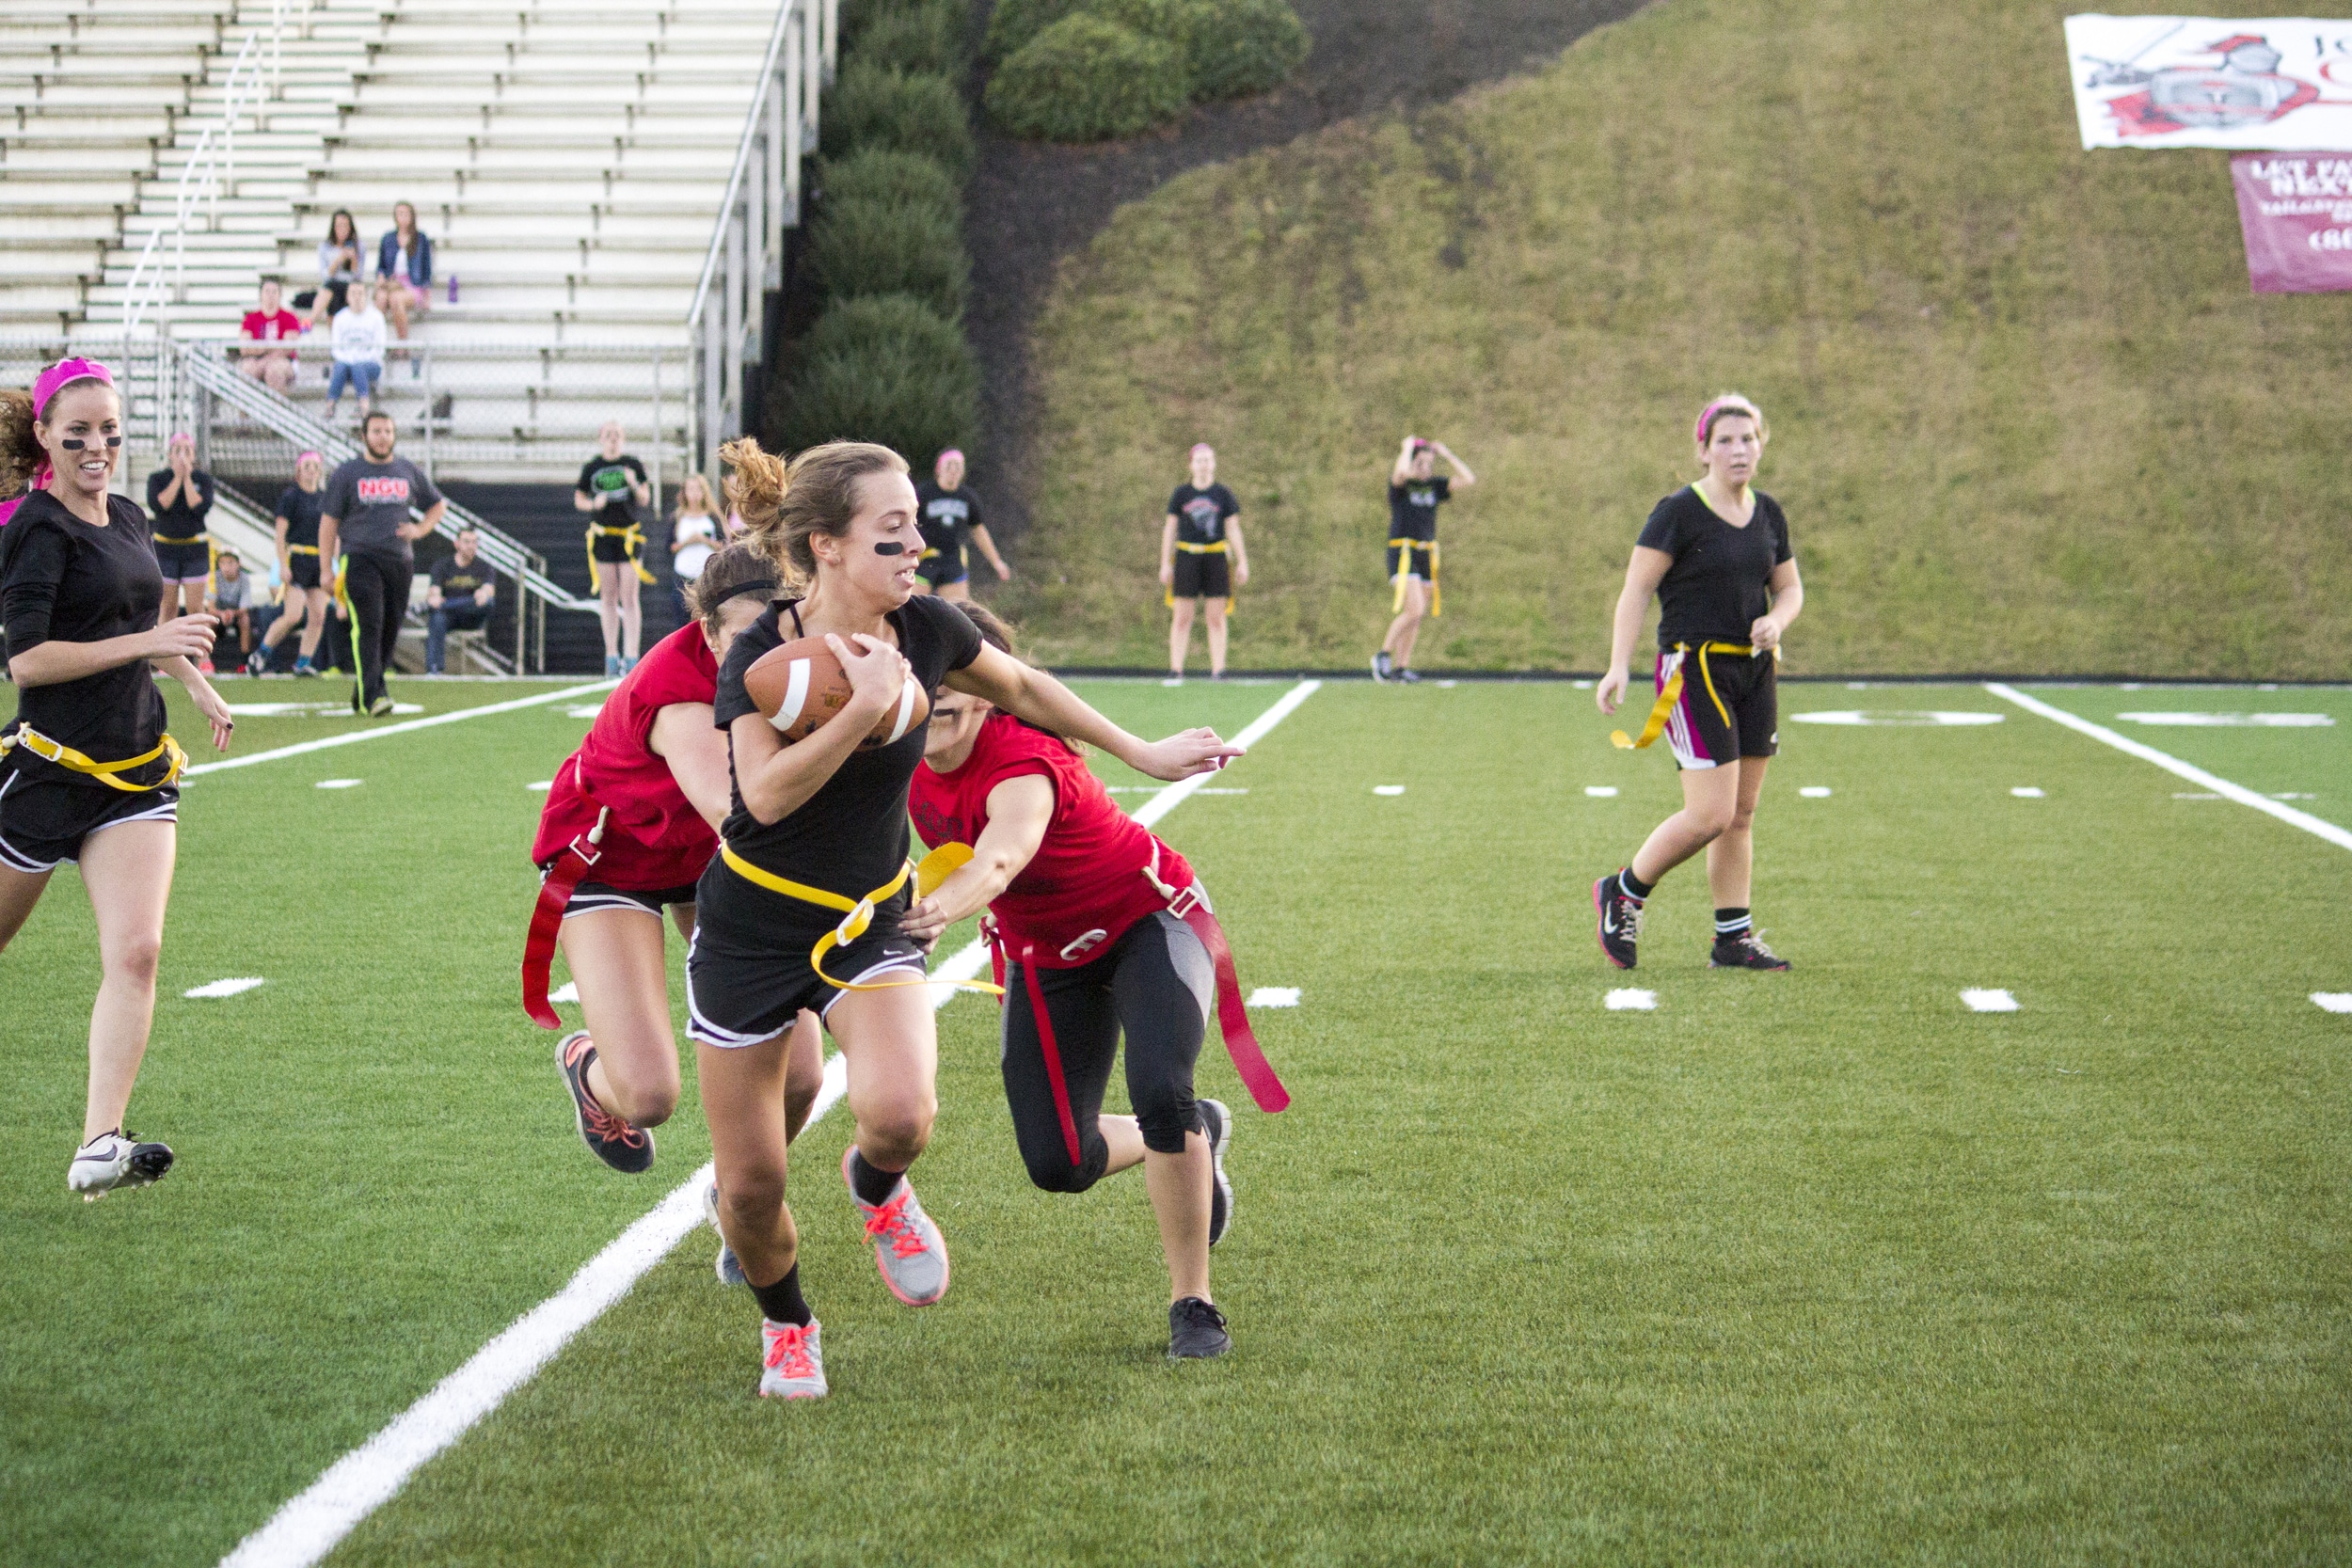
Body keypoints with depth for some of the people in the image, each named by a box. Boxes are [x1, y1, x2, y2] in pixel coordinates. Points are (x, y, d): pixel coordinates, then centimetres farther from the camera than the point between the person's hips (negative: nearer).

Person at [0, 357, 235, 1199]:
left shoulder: (128, 518, 11)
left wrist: (199, 684, 36)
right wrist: (147, 643, -22)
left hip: (136, 769, 6)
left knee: (136, 951, -12)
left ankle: (99, 1148, -15)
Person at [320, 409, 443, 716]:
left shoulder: (409, 472, 14)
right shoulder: (347, 473, 4)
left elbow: (438, 505, 26)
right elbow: (329, 521, 4)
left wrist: (418, 530, 6)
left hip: (400, 561, 4)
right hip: (360, 559, -4)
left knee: (390, 631, 5)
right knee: (368, 626, -16)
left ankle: (361, 694, 18)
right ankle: (372, 696, -23)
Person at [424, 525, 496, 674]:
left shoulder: (485, 567, 9)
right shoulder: (442, 565, 8)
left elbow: (489, 589, -11)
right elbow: (434, 590, -8)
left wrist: (484, 593, -39)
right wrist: (433, 597, -36)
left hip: (472, 618, 0)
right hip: (448, 617, 0)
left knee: (487, 601, -33)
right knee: (437, 619, -36)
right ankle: (433, 668, -48)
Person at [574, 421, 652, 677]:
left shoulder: (633, 465, 2)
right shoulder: (591, 468, 5)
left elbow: (645, 500, 4)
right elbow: (578, 499, 10)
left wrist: (635, 485, -16)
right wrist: (593, 504, -11)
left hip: (629, 536, -2)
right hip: (602, 536, 2)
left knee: (629, 599, -6)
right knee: (608, 599, 5)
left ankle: (631, 656, -7)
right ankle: (611, 655, 11)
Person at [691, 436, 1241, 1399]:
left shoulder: (924, 630, -8)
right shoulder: (761, 654, -19)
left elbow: (1023, 689, 13)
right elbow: (767, 795, -35)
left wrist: (1142, 754, 19)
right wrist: (867, 703, -41)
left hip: (870, 923, 2)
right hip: (752, 930, -2)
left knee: (901, 1113, -27)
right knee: (751, 1183, 0)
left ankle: (876, 1185, 11)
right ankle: (785, 1323, 33)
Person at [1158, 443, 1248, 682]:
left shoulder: (1223, 495, 7)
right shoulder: (1181, 494, 7)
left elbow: (1233, 530, 8)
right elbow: (1169, 529, 9)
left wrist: (1242, 562, 3)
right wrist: (1165, 563, 4)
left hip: (1216, 557, 0)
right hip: (1187, 557, 0)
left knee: (1217, 618, 0)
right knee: (1182, 617, -1)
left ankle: (1217, 669, 2)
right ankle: (1175, 669, 0)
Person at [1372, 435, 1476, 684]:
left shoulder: (1435, 485, 10)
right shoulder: (1400, 484, -5)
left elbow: (1468, 480, 4)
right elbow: (1402, 471, -29)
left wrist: (1446, 454, 4)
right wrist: (1407, 447, -11)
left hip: (1427, 553, 6)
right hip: (1402, 551, -6)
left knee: (1415, 616, 4)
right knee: (1414, 610, -18)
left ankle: (1402, 666, 9)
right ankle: (1383, 655, -4)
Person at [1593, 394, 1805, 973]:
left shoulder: (1769, 514, 10)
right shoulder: (1679, 512, -9)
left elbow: (1790, 587, 19)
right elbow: (1636, 589, -11)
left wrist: (1776, 620, -4)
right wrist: (1618, 665, -21)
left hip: (1755, 670, 7)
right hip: (1694, 669, -7)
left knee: (1741, 816, 7)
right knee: (1710, 814, -12)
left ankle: (1733, 938, 14)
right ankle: (1623, 891, 9)